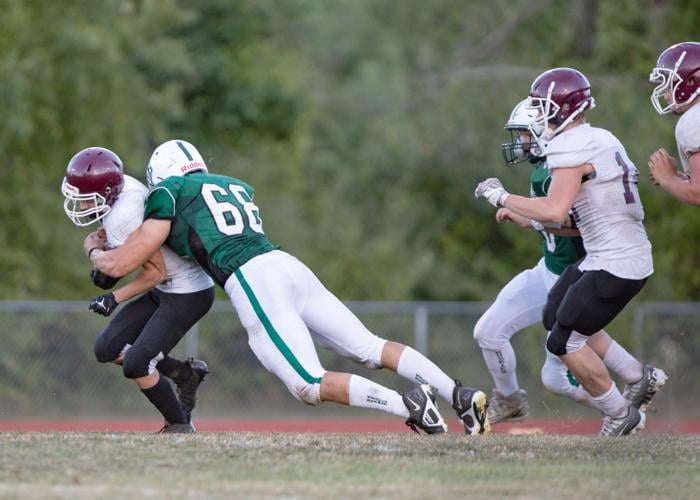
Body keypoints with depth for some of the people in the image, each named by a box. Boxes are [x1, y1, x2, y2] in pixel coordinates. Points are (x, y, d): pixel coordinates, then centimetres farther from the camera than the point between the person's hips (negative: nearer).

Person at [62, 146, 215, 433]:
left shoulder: (124, 217, -30)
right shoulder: (123, 185, -5)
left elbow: (157, 271, -23)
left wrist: (115, 298, -18)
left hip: (188, 294, -10)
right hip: (165, 291, 10)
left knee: (136, 365, -11)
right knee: (107, 349, 10)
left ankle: (180, 425, 9)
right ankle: (185, 374, 21)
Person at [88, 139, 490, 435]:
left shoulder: (169, 194, 9)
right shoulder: (236, 187, 31)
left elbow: (121, 264, 9)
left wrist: (94, 252, 32)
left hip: (253, 282, -7)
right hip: (288, 265, 7)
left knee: (311, 386, -9)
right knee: (371, 349, 4)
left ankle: (407, 404, -26)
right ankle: (461, 395, -11)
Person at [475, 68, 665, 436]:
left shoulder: (571, 147, -18)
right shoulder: (600, 139, 12)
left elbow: (555, 212, -28)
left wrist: (502, 198, -16)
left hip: (616, 266, -10)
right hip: (603, 256, 10)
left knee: (564, 341, -3)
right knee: (556, 318, 19)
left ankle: (621, 416, 8)